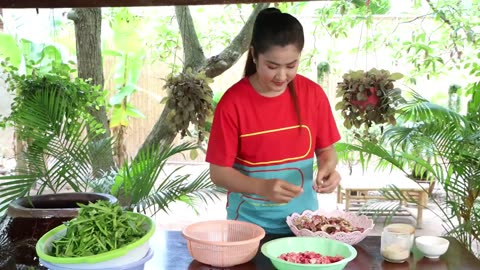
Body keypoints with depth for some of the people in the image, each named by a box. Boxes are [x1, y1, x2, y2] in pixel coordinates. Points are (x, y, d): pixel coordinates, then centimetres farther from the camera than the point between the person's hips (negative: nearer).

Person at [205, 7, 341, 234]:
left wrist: (328, 167, -18)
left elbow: (326, 148, 4)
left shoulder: (313, 94, -7)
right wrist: (262, 187, -29)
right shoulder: (232, 103, -16)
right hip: (250, 221, -2)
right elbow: (219, 172, -13)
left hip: (302, 217, 3)